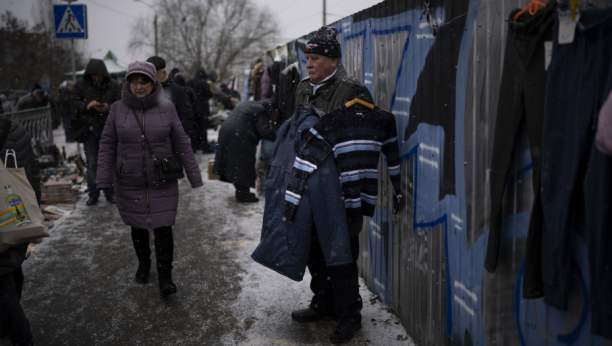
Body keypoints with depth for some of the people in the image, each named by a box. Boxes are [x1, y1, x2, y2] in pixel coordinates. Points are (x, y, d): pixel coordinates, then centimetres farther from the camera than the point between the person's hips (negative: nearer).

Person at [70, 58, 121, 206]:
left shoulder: (113, 86, -1)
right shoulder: (81, 85, 2)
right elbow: (73, 102, -2)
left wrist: (109, 107, -22)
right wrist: (86, 106, -22)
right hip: (90, 130, 0)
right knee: (92, 164, 3)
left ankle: (110, 192, 19)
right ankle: (93, 194, 14)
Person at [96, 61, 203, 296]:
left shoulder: (166, 108, -4)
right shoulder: (118, 109, -3)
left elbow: (182, 145, 0)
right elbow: (107, 145, 1)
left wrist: (195, 177, 1)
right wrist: (103, 180, -6)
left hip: (163, 184, -1)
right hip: (130, 184, 1)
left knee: (163, 229, -3)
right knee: (138, 228, 15)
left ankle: (165, 277, 9)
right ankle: (143, 264, 39)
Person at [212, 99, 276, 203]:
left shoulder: (246, 105, 25)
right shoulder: (261, 112, -3)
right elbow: (264, 131, -12)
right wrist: (275, 137, 3)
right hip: (240, 137, -9)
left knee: (234, 163, 15)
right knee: (243, 166, -1)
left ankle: (241, 191, 25)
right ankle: (243, 194, 2)